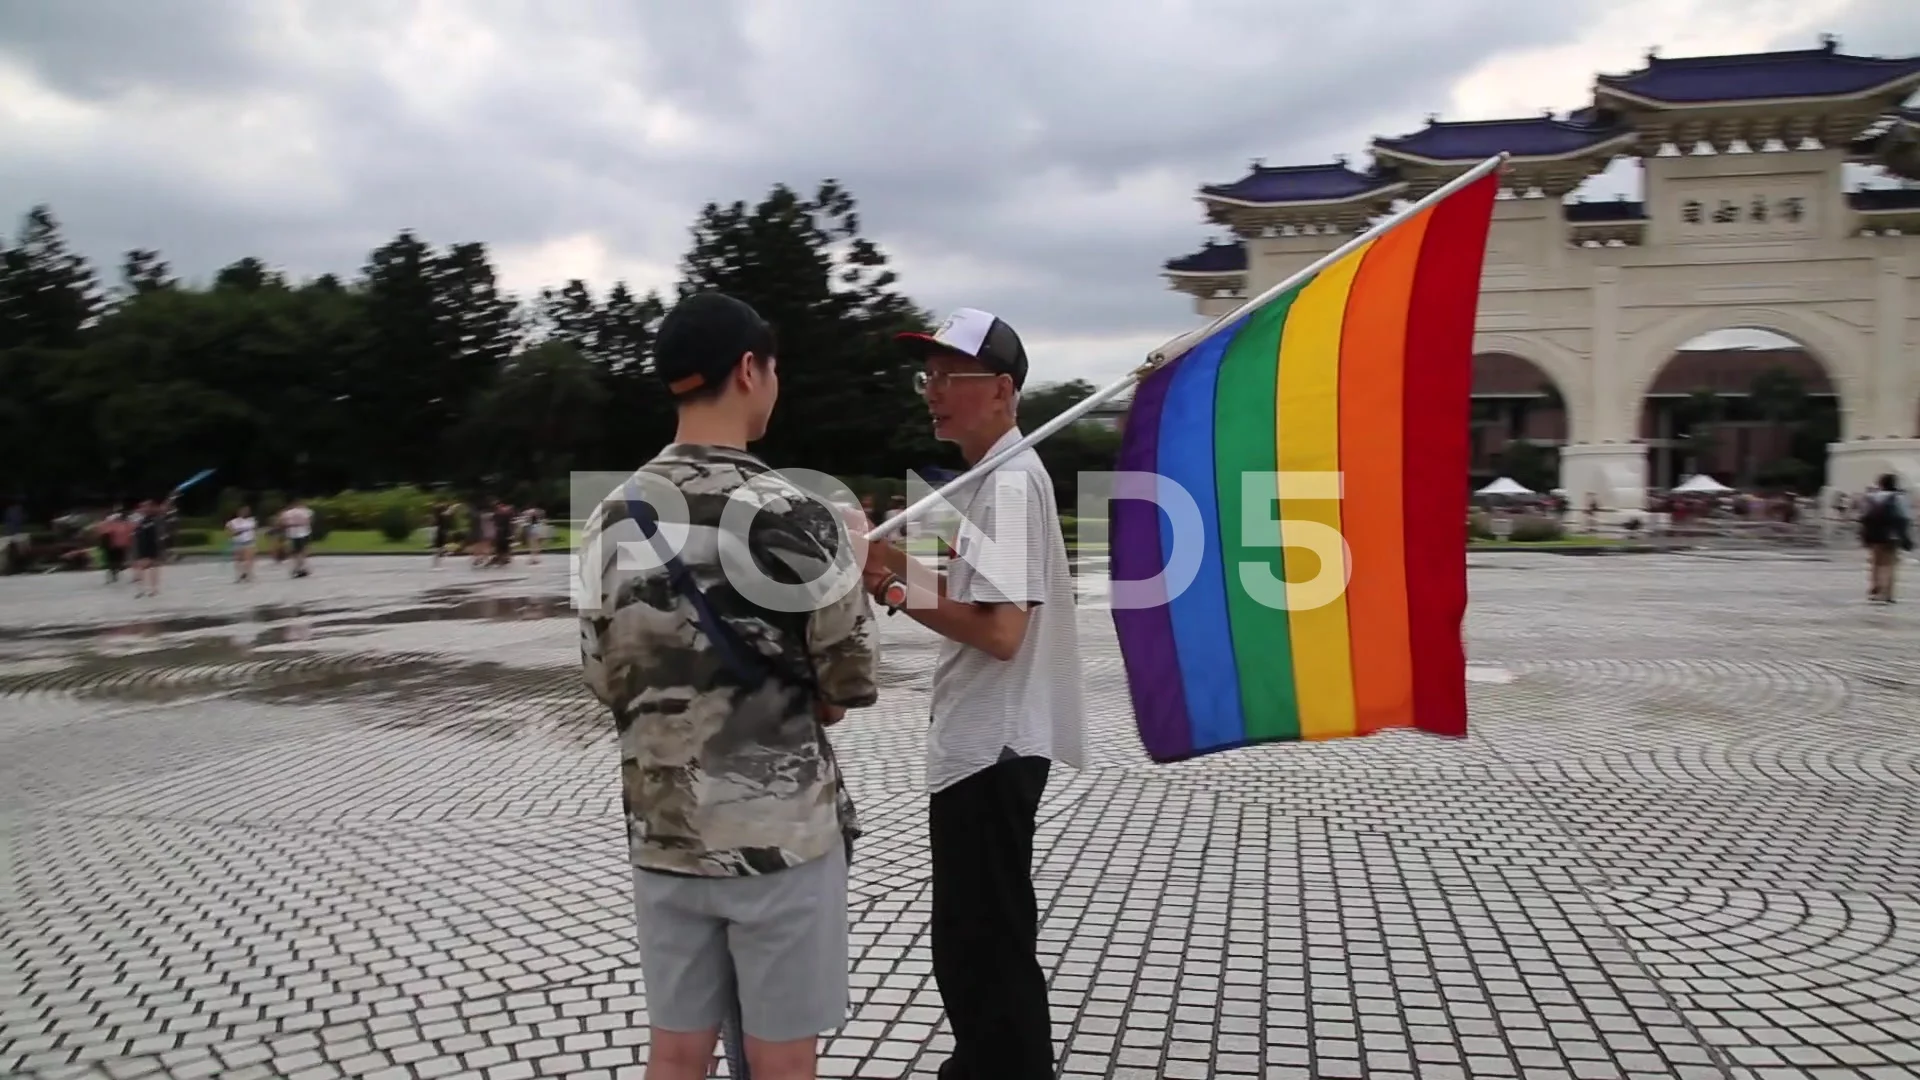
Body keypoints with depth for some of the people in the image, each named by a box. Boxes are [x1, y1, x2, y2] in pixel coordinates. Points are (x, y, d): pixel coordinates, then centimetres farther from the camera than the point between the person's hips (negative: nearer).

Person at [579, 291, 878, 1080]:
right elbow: (851, 685, -9)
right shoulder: (792, 515, -15)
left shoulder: (613, 519, 1)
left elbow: (605, 677, 8)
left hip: (662, 830, 5)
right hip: (782, 830, -5)